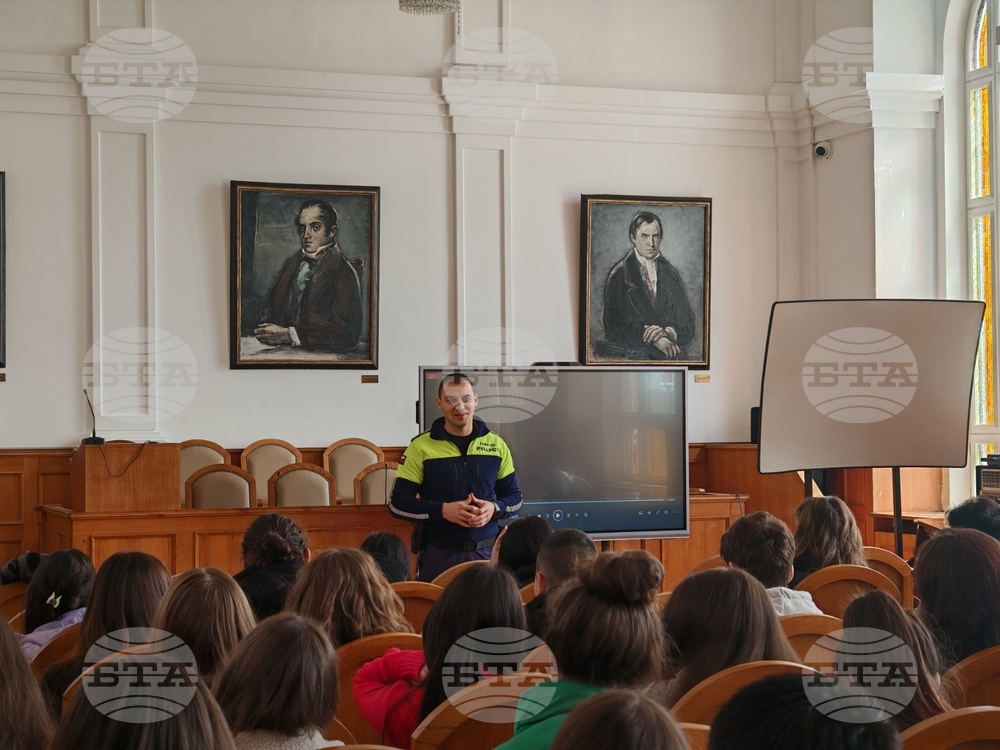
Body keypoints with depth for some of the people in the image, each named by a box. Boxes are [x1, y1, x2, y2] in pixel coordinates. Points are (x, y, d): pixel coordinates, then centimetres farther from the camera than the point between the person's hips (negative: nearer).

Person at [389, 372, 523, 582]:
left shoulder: (496, 445, 8)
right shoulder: (421, 447, -1)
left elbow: (514, 497, 14)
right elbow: (397, 503, -2)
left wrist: (494, 509, -9)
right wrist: (442, 510, -16)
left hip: (487, 553, 2)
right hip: (438, 555, -2)